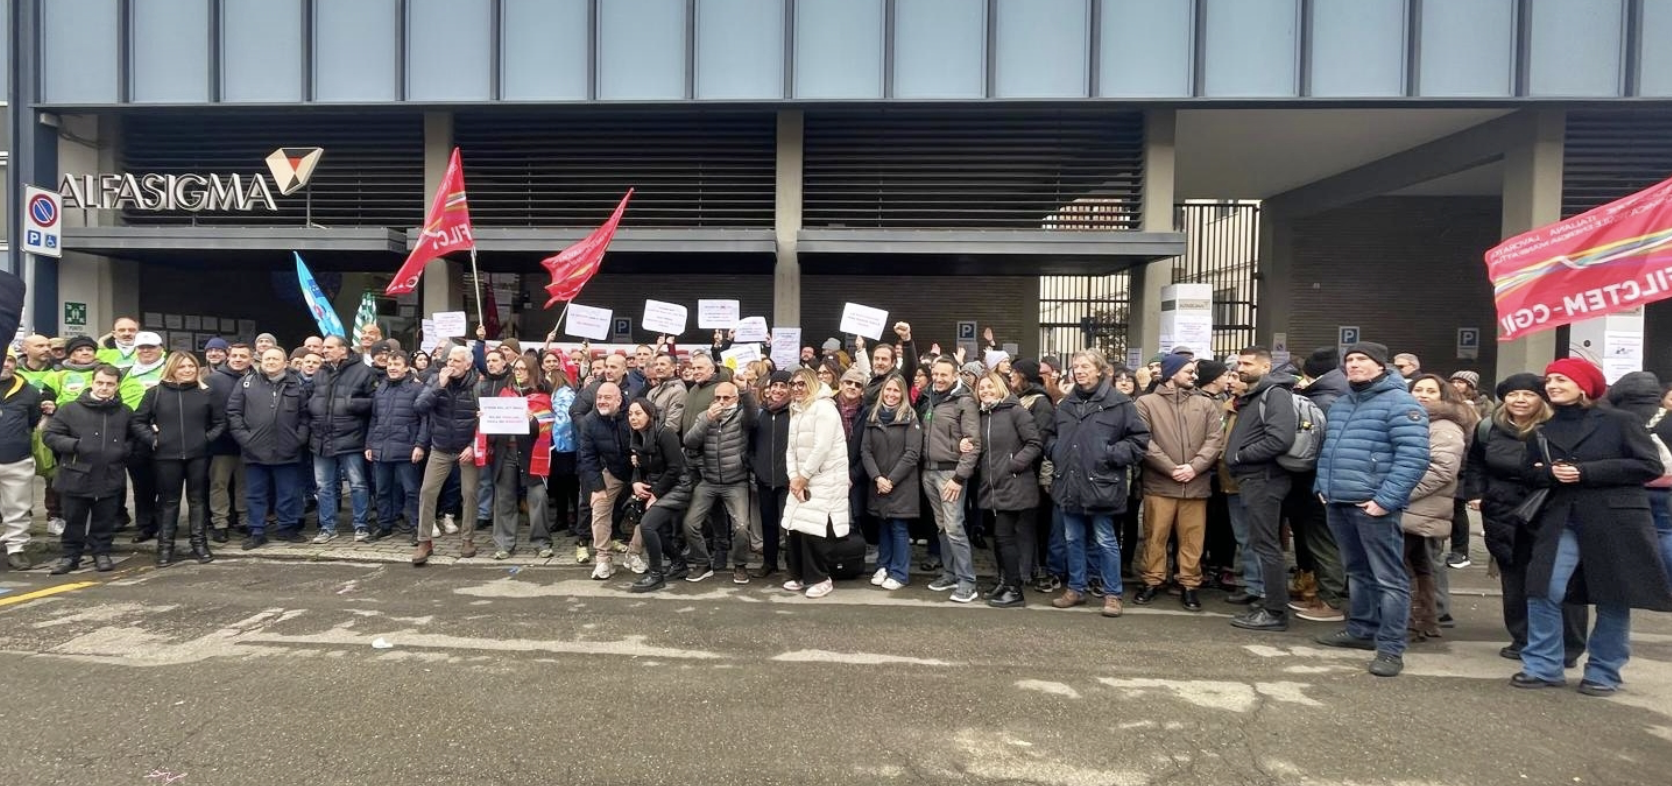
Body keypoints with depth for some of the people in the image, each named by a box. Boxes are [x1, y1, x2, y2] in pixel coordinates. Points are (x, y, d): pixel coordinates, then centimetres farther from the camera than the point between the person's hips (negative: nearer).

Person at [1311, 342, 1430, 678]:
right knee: (1357, 572, 19)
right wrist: (1322, 485, 12)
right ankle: (1361, 630, 31)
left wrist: (1386, 499, -21)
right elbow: (1327, 449, 26)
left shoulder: (1399, 402, -9)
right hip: (1338, 503, 8)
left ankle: (1390, 648, 1)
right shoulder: (1340, 404, 18)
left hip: (1373, 505, -8)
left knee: (1388, 578, -2)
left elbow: (1413, 456, -17)